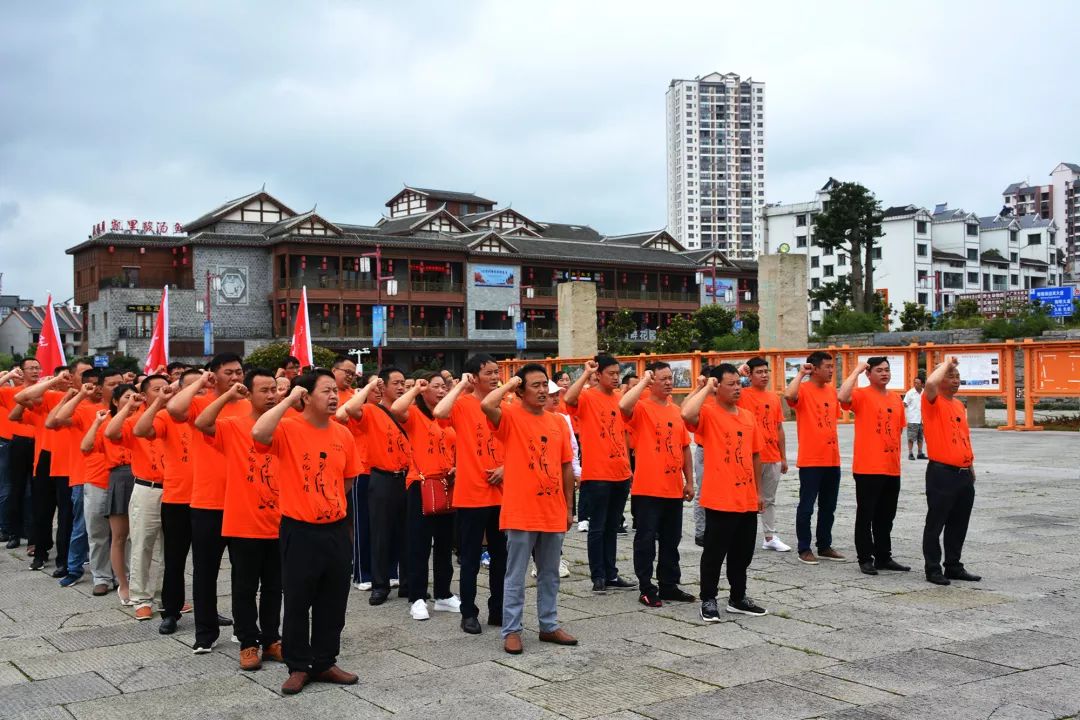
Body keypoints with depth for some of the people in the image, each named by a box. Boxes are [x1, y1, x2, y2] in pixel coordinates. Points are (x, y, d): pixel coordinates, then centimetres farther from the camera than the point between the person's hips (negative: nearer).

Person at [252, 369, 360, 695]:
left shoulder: (343, 434, 5)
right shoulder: (288, 429, -10)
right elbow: (258, 433, -33)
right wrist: (289, 400, -24)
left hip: (336, 529, 5)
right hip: (300, 530, -5)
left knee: (333, 602, 12)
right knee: (297, 602, 5)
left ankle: (324, 663, 26)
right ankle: (298, 667, 19)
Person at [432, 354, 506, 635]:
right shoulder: (462, 404, -7)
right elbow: (439, 413, -30)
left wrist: (505, 468, -3)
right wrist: (461, 385, -19)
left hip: (500, 493, 5)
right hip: (471, 494, -5)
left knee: (501, 556, 12)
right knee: (470, 558, 3)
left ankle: (498, 610, 23)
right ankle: (469, 613, 14)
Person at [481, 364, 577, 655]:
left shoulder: (558, 423, 9)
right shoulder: (511, 417, -6)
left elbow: (567, 467, 13)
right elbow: (486, 405, -29)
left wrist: (568, 508, 12)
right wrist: (510, 383, -13)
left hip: (554, 513, 5)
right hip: (521, 514, -5)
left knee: (550, 575, 15)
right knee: (516, 576, 2)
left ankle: (549, 626, 27)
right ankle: (511, 631, 11)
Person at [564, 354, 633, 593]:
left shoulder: (620, 399, 11)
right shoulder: (587, 397, -8)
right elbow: (569, 399, -31)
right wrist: (586, 373, -23)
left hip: (621, 474, 6)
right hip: (597, 475, -6)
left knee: (612, 527, 13)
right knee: (598, 527, 1)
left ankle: (611, 574, 21)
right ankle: (598, 576, 8)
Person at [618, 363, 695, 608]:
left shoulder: (676, 411, 11)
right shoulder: (641, 408, -8)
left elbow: (685, 448, 16)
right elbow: (623, 406, -32)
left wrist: (689, 481, 13)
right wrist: (644, 381, -19)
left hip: (674, 488, 6)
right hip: (648, 489, -6)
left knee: (671, 540, 14)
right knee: (646, 539, 1)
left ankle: (669, 585, 25)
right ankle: (646, 589, 10)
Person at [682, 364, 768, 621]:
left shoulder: (748, 416, 11)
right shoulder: (708, 413, -9)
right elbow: (687, 414, -33)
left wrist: (757, 491, 17)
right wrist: (706, 388, -19)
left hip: (747, 499, 6)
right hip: (720, 499, -6)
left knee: (743, 552, 15)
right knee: (715, 552, 2)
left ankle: (738, 598, 29)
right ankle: (708, 601, 14)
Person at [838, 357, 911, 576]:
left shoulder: (896, 399, 13)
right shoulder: (862, 395, -6)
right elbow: (843, 397, -29)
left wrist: (896, 458, 17)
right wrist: (856, 370, -18)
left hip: (892, 469, 6)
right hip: (867, 468, -6)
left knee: (886, 517, 14)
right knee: (865, 515, 2)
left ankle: (884, 557, 23)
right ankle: (865, 559, 9)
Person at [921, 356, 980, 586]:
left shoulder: (959, 405, 17)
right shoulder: (933, 402, -7)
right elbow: (930, 383, -30)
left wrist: (971, 467, 20)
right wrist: (946, 364, -14)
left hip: (964, 474, 8)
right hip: (942, 473, -8)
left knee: (959, 524, 13)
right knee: (936, 523, 0)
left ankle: (954, 566, 23)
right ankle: (933, 569, 7)